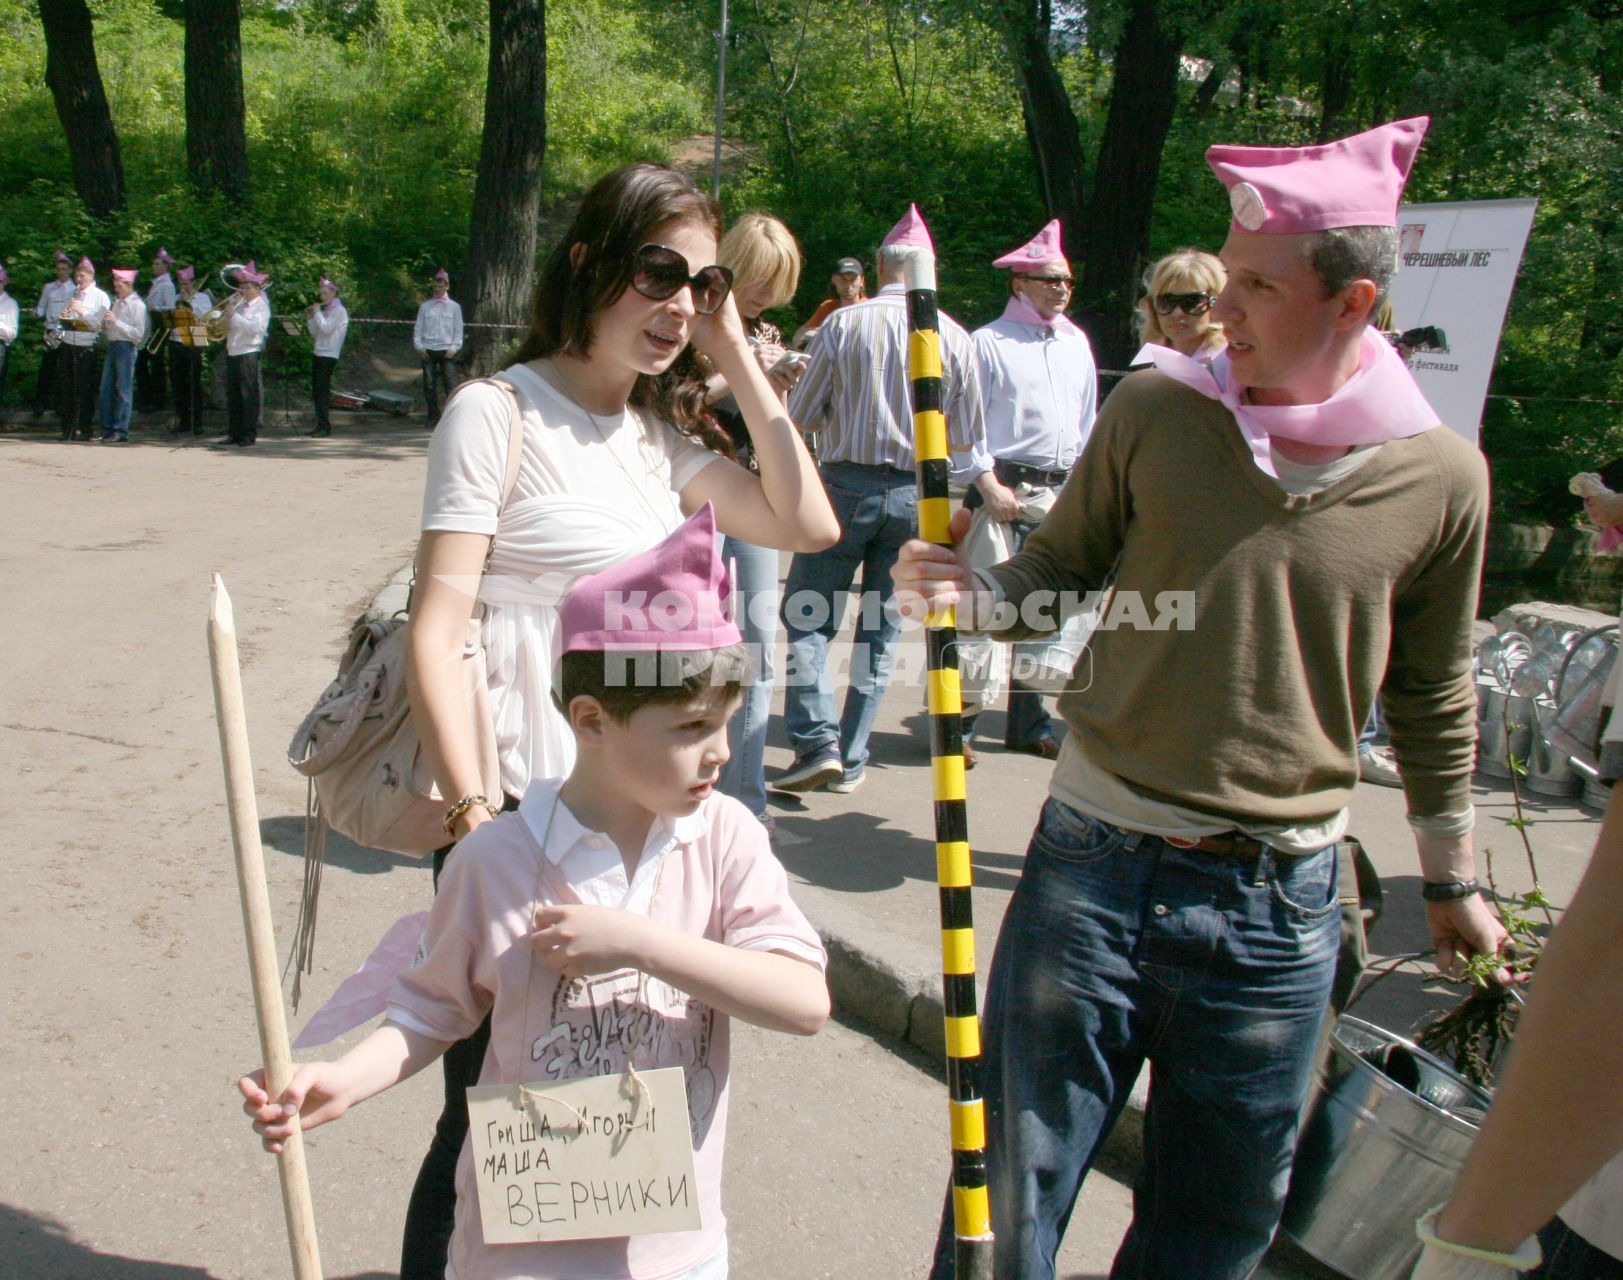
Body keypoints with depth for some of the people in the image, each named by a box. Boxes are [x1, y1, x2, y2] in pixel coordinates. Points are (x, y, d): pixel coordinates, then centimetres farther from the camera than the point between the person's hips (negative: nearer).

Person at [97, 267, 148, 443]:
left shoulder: (137, 305, -7)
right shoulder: (116, 302, 16)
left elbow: (138, 333, -15)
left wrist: (116, 321, -18)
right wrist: (105, 324, 2)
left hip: (126, 347, -8)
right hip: (112, 345, 8)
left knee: (123, 390, -4)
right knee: (106, 389, 8)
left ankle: (121, 432, -1)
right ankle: (107, 429, 15)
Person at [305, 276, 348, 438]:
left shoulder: (339, 311, -7)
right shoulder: (324, 311, 19)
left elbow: (326, 329, -20)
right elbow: (315, 334, 18)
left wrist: (317, 312, -12)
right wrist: (310, 318, 7)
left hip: (329, 356, -9)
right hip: (318, 354, 9)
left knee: (322, 391, -10)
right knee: (315, 392, 8)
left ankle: (325, 426, -8)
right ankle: (320, 425, 12)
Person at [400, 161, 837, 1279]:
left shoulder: (663, 433, 13)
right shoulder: (499, 412, -8)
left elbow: (809, 525, 5)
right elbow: (438, 632, -13)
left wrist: (738, 360, 3)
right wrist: (475, 812, -20)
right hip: (522, 821, -6)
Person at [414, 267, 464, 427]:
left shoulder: (454, 306, 5)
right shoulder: (425, 306, 9)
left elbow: (458, 330, 4)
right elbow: (418, 328, 9)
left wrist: (454, 348, -7)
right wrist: (418, 347, -3)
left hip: (446, 350, -2)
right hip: (428, 350, 2)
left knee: (449, 384, -6)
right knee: (429, 385, 2)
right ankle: (433, 418, 10)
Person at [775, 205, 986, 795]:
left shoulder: (844, 323, -6)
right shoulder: (955, 336, -1)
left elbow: (801, 413, -1)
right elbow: (966, 436, 4)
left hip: (848, 483, -2)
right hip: (916, 495, 2)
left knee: (807, 617, 6)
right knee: (881, 627, 11)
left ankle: (817, 741, -9)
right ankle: (852, 759, 15)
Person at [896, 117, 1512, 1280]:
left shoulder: (1439, 477, -3)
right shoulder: (1156, 409, -3)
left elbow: (1431, 699, 9)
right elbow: (1056, 572, 7)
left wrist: (1454, 879, 17)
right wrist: (968, 594, -15)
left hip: (1279, 902, 1)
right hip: (1098, 865, 0)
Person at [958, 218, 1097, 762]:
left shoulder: (1076, 343, 16)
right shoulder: (988, 342, -2)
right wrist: (986, 483, -14)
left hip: (1061, 493, 6)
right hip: (1004, 487, -6)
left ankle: (1029, 723, 20)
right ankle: (957, 721, 0)